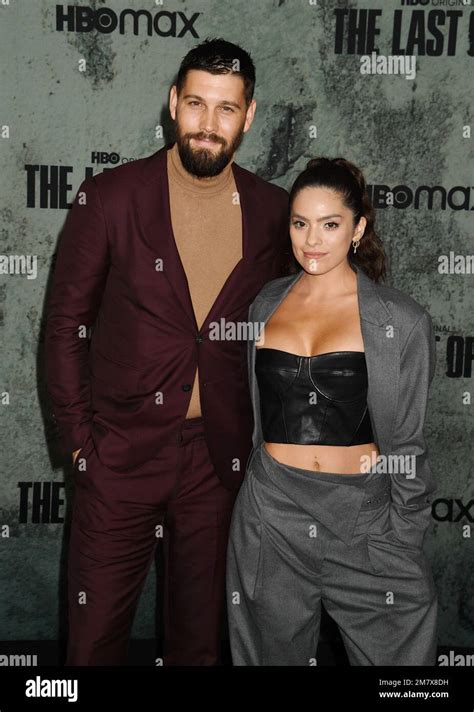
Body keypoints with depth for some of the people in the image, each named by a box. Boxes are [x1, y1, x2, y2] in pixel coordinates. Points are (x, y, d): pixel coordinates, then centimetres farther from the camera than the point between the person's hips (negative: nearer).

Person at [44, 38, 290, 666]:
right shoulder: (110, 197, -7)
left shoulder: (272, 211, 0)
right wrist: (79, 440, -5)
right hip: (121, 456, -1)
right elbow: (65, 325, -2)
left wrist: (258, 441, 5)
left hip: (222, 459, 2)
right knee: (96, 634, 12)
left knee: (201, 632, 18)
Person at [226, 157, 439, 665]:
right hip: (272, 509, 3)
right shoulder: (266, 303, 5)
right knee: (276, 652, 16)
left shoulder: (401, 322, -6)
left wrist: (403, 544, -3)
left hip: (362, 514, -3)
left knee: (392, 652, 4)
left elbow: (407, 443, -3)